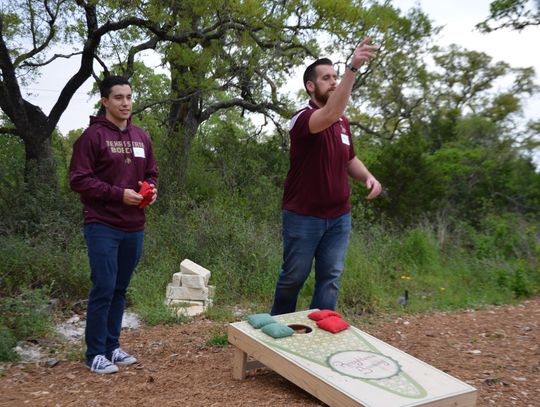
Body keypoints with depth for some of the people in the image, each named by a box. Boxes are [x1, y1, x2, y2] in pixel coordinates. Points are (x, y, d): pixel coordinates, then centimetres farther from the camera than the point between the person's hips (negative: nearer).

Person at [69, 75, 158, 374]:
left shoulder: (141, 137, 12)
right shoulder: (92, 135, -7)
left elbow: (151, 173, 20)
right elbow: (78, 179, -11)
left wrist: (152, 190, -2)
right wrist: (118, 194, -19)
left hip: (134, 227, 6)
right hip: (102, 226, -6)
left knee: (119, 290, 13)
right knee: (103, 289, -4)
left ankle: (112, 347, 25)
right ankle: (95, 353, 10)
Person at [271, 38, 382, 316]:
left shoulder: (343, 122, 8)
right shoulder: (302, 118, -16)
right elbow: (330, 114, -38)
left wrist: (368, 177, -3)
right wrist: (353, 68, -46)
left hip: (338, 217, 6)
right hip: (303, 217, -5)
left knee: (330, 278, 6)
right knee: (294, 276, 11)